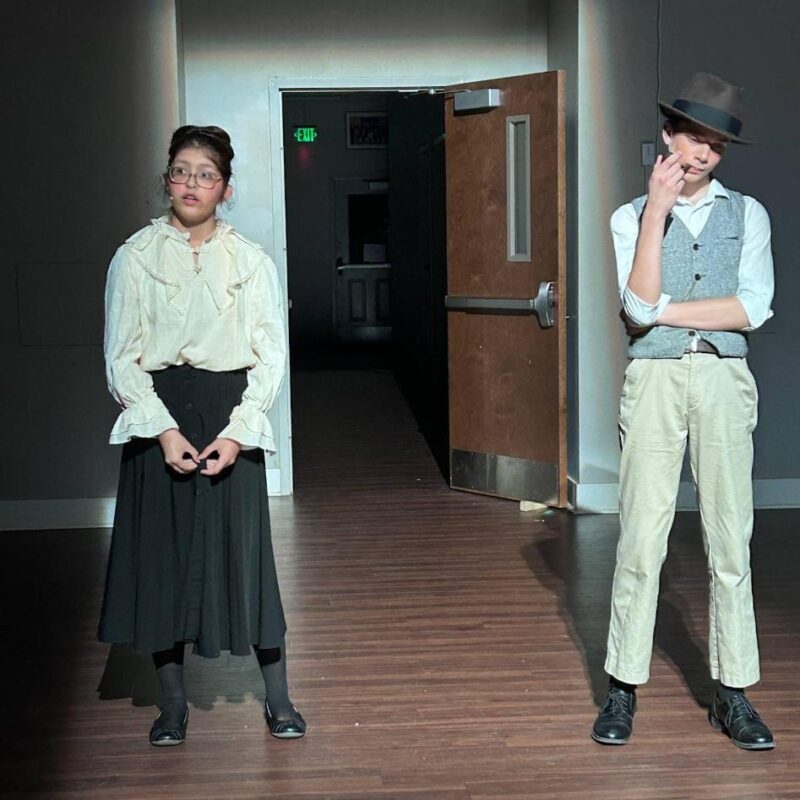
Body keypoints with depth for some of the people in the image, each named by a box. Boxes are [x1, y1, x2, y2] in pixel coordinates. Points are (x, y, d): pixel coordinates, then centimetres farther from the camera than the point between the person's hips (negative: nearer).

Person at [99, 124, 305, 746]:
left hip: (230, 414, 0)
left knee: (243, 549, 1)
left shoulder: (251, 262, 3)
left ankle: (278, 699, 13)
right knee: (162, 552, 3)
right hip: (158, 416, 1)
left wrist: (236, 432, -11)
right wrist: (163, 429, -13)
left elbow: (271, 356, 1)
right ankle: (173, 703, 17)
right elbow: (122, 356, -1)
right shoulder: (136, 258, 2)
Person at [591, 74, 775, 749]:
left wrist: (663, 308, -4)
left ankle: (733, 694, 10)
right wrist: (658, 210, -10)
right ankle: (624, 688, 8)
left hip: (724, 380, 1)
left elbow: (753, 308, -3)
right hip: (654, 380, -1)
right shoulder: (632, 218, 9)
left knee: (730, 541, 3)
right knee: (641, 538, -2)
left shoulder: (748, 214, 10)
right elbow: (639, 306, -7)